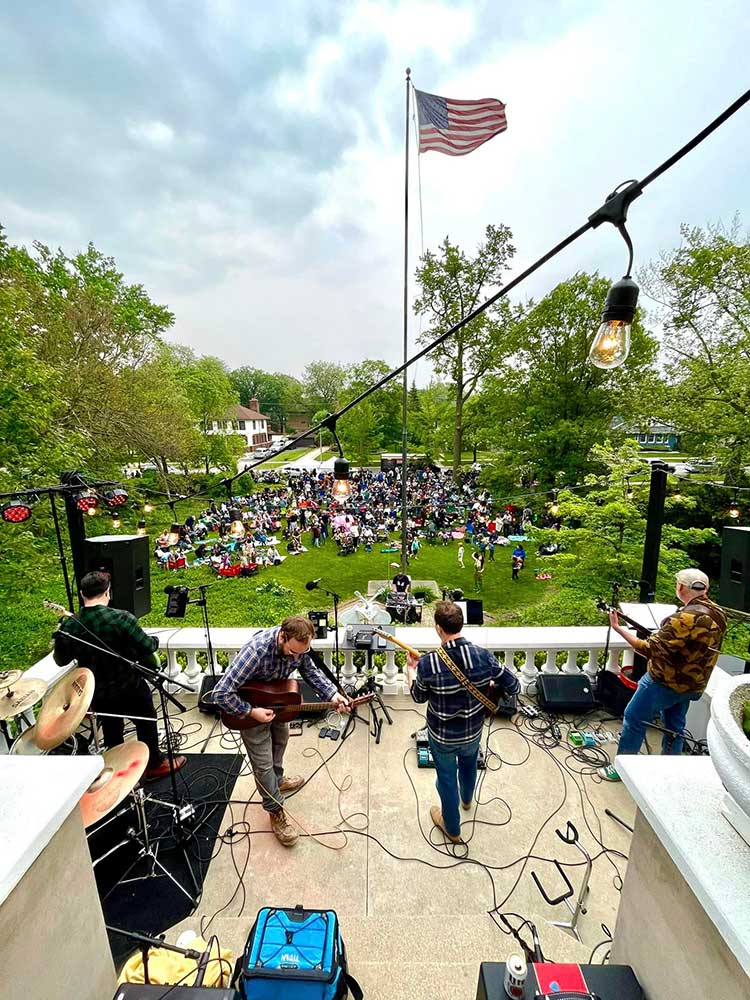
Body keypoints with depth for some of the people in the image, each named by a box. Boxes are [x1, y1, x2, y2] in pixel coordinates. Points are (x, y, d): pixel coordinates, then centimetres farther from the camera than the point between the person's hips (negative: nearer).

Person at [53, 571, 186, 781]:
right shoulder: (121, 618, -27)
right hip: (131, 687, -4)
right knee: (146, 724, 18)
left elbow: (61, 661, 4)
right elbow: (148, 647, -24)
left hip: (98, 693, 4)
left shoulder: (68, 627, -13)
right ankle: (155, 765, 35)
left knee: (111, 731, 26)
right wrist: (155, 640, -3)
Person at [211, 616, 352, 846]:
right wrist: (251, 712, -32)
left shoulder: (298, 645, -25)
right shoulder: (256, 651, -43)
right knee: (263, 763, 3)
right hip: (251, 707, -6)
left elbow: (311, 671, -7)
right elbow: (221, 693, -38)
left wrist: (332, 695, -20)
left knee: (280, 740, 27)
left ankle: (277, 781, 53)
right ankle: (276, 812, 26)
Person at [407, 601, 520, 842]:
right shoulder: (484, 656, -24)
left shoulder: (427, 663, -31)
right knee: (469, 763, 35)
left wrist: (411, 669, 5)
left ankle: (452, 828, 48)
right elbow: (514, 686, -10)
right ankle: (466, 798, 64)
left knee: (447, 777, 24)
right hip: (473, 731, 3)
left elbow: (418, 697, -11)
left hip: (442, 736, -3)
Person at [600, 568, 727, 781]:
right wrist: (661, 635, 11)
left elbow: (650, 649, -26)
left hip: (666, 682, -8)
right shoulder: (718, 614, 0)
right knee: (674, 726, 22)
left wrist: (618, 629, -23)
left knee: (634, 719, 6)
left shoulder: (686, 618, -29)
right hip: (693, 684, 8)